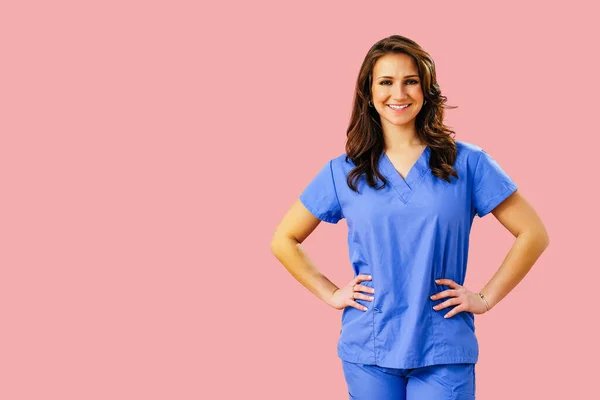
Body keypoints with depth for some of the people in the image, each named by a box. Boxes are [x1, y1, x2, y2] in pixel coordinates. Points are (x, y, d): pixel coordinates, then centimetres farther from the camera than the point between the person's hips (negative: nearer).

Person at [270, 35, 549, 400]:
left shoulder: (466, 163, 0)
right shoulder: (343, 172, 5)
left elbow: (534, 234, 3)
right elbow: (284, 241, 12)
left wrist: (486, 298, -2)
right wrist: (330, 294, 4)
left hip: (444, 353, -1)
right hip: (369, 352, 2)